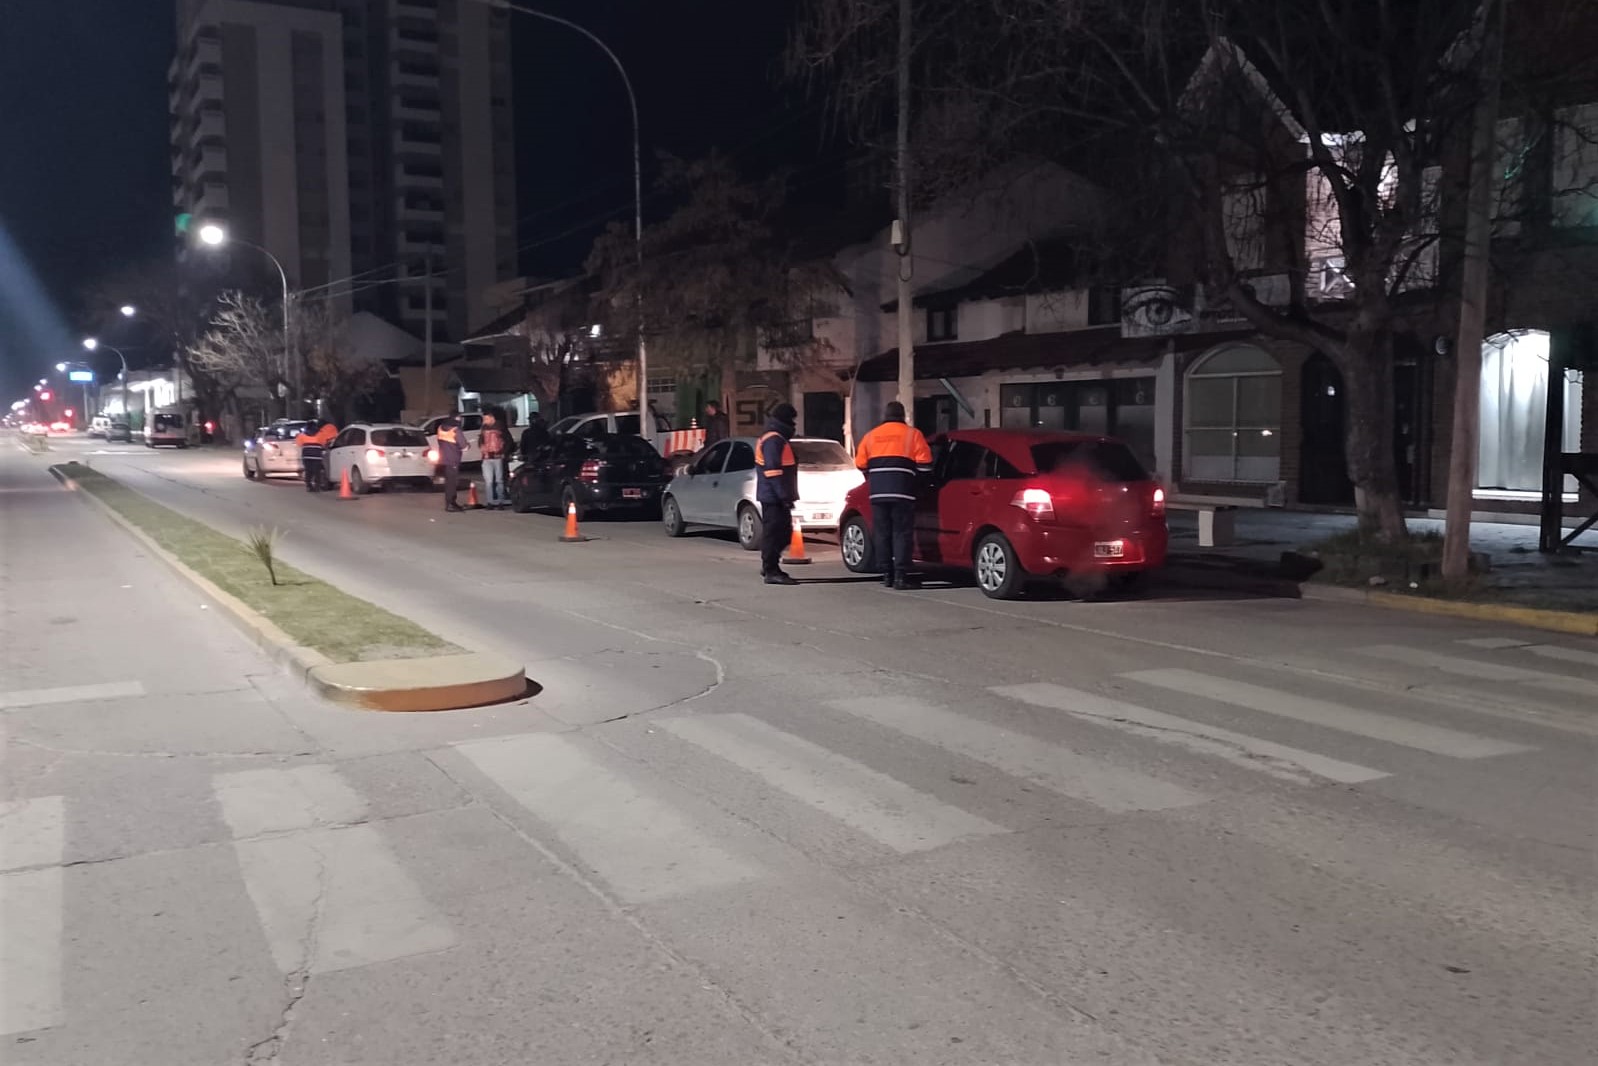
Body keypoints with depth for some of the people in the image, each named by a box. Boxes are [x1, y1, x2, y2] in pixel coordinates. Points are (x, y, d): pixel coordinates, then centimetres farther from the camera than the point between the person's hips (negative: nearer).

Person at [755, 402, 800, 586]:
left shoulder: (778, 439, 20)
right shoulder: (773, 440, -14)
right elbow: (773, 470, -22)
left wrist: (786, 495, 21)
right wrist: (784, 495, -24)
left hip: (775, 497, 11)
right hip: (774, 497, -11)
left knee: (783, 531, 15)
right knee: (774, 532, -8)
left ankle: (769, 566, 23)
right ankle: (771, 572, -6)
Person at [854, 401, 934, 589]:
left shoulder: (871, 435, 13)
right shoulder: (912, 434, 4)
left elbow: (860, 464, 13)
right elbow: (924, 463, -1)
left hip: (877, 492, 3)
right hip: (902, 491, -3)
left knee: (882, 533, 8)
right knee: (902, 533, -2)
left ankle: (887, 575, 9)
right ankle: (900, 576, -9)